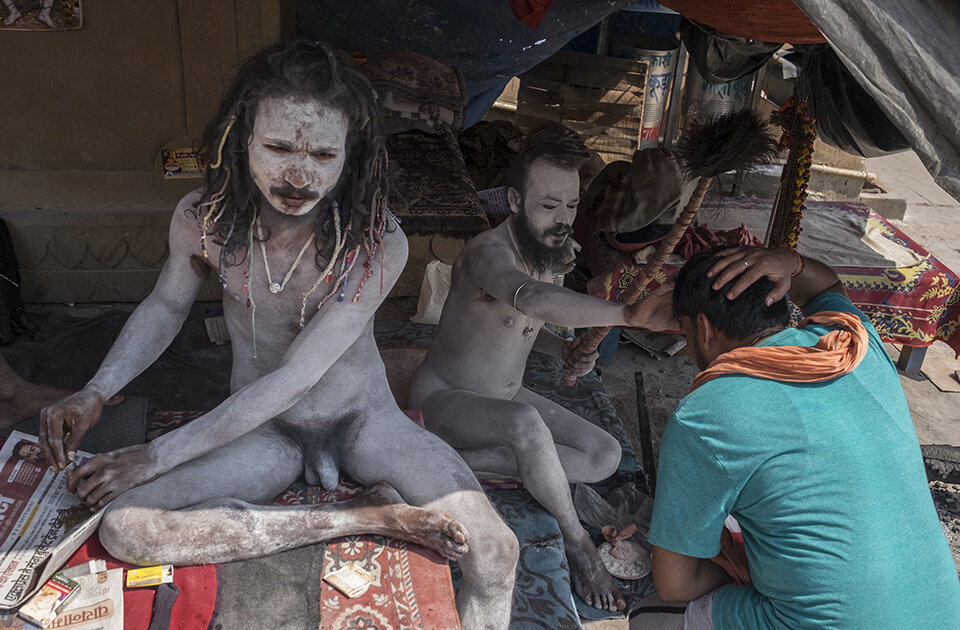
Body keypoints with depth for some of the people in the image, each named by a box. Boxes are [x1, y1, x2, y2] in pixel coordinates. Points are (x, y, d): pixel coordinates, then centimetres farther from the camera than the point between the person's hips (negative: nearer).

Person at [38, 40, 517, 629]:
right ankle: (371, 515, -17)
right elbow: (165, 306, 8)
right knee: (123, 527, -24)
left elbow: (293, 378, -25)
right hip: (262, 430, 4)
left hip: (362, 419, -3)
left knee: (495, 551, -25)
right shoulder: (203, 218, -15)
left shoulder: (380, 242, -25)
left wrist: (157, 456, -21)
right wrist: (95, 394, -6)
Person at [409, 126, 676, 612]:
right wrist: (630, 315, -64)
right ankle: (577, 542, -15)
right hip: (442, 396, -8)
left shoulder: (553, 251, -1)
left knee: (606, 456, -5)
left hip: (506, 395, 8)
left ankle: (462, 459, -13)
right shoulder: (489, 252, -29)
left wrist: (564, 350, -6)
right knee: (526, 424, -39)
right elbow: (533, 298, -53)